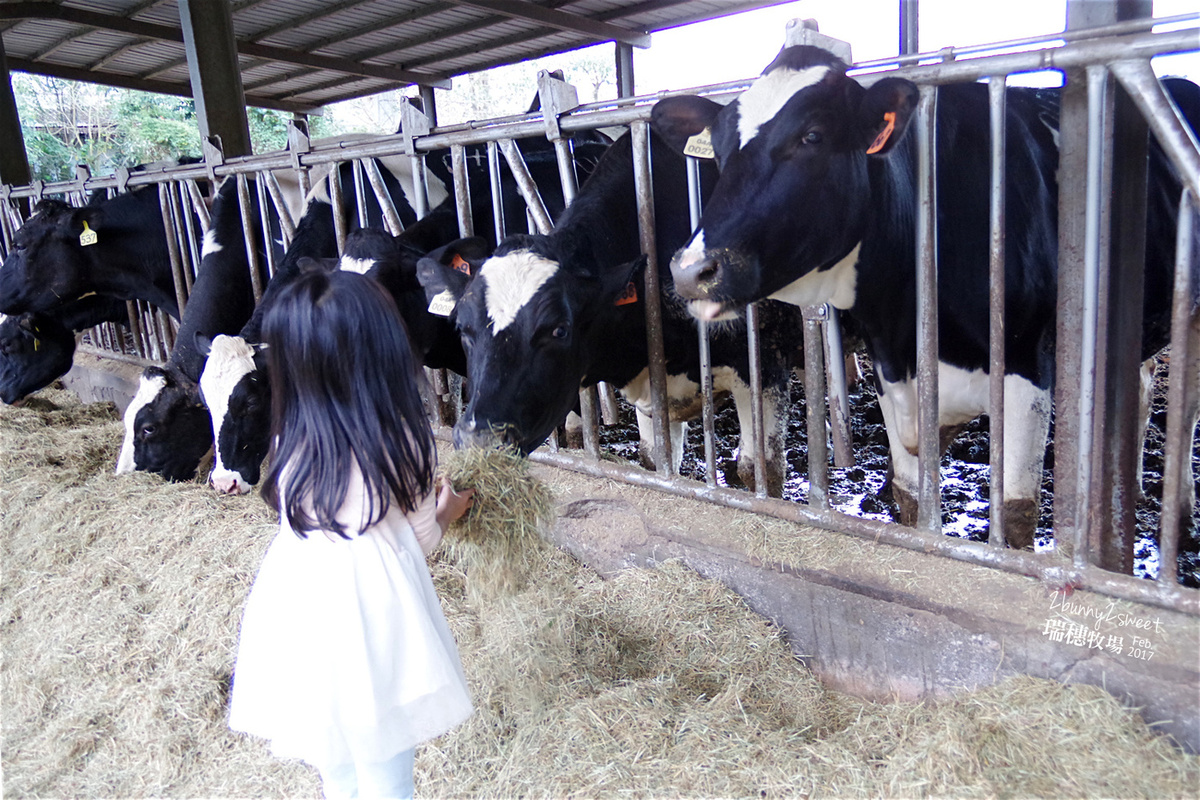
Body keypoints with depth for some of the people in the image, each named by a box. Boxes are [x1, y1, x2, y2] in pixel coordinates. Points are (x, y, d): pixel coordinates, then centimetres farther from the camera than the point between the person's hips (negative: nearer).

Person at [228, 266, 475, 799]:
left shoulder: (290, 445, -8)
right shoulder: (401, 443, -15)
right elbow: (419, 540, -4)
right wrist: (444, 514, 19)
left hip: (299, 632, 4)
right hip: (374, 633, -3)